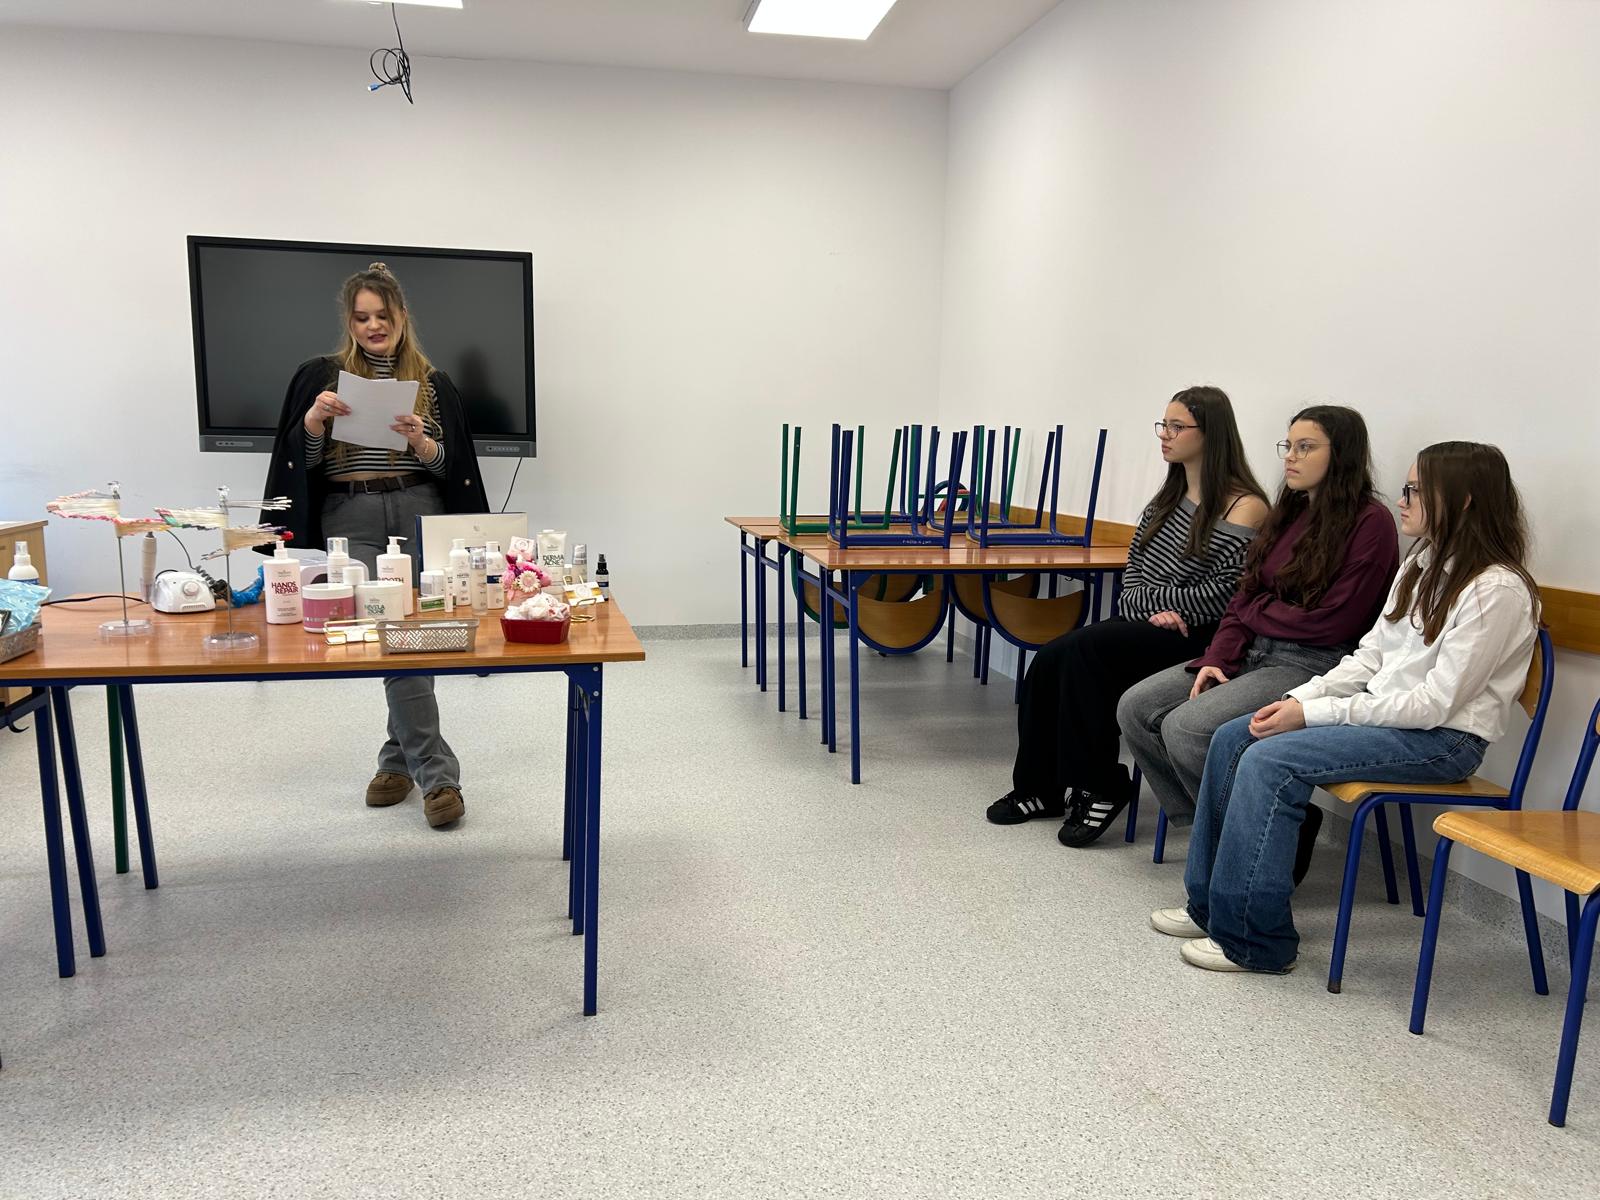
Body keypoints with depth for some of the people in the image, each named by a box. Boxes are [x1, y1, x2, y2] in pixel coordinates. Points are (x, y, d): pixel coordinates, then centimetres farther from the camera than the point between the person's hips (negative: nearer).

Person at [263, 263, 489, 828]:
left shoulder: (433, 382, 9)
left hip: (418, 512, 1)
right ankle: (435, 772, -3)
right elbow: (300, 460, 5)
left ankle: (401, 757, 15)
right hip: (351, 519, -1)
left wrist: (420, 442, -14)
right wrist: (314, 419, -13)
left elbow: (451, 466, 5)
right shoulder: (320, 375, 8)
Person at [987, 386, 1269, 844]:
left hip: (1195, 639, -7)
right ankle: (1039, 787, -3)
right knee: (1048, 662, -17)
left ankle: (1100, 788, -14)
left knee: (1083, 649, -28)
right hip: (1144, 627, 7)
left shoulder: (1244, 508, -8)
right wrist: (1153, 608, -7)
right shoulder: (1168, 498, 17)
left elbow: (1222, 595, -15)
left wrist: (1147, 596, -8)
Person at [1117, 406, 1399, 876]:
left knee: (1187, 727, -25)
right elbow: (1244, 596, 11)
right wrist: (1217, 659, -4)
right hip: (1253, 653, 8)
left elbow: (1331, 624, -15)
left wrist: (1257, 610, -1)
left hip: (1314, 664, -8)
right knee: (1136, 707, -7)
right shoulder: (1288, 514, 14)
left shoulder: (1370, 523, -10)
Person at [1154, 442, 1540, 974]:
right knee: (1232, 739, -4)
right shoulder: (1423, 563, 10)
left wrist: (1316, 713, -20)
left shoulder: (1497, 589, -17)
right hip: (1382, 712, 9)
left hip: (1443, 739, -9)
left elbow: (1435, 702, -21)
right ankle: (1211, 903, 5)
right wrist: (1301, 697, -5)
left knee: (1269, 760, -25)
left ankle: (1252, 940, -14)